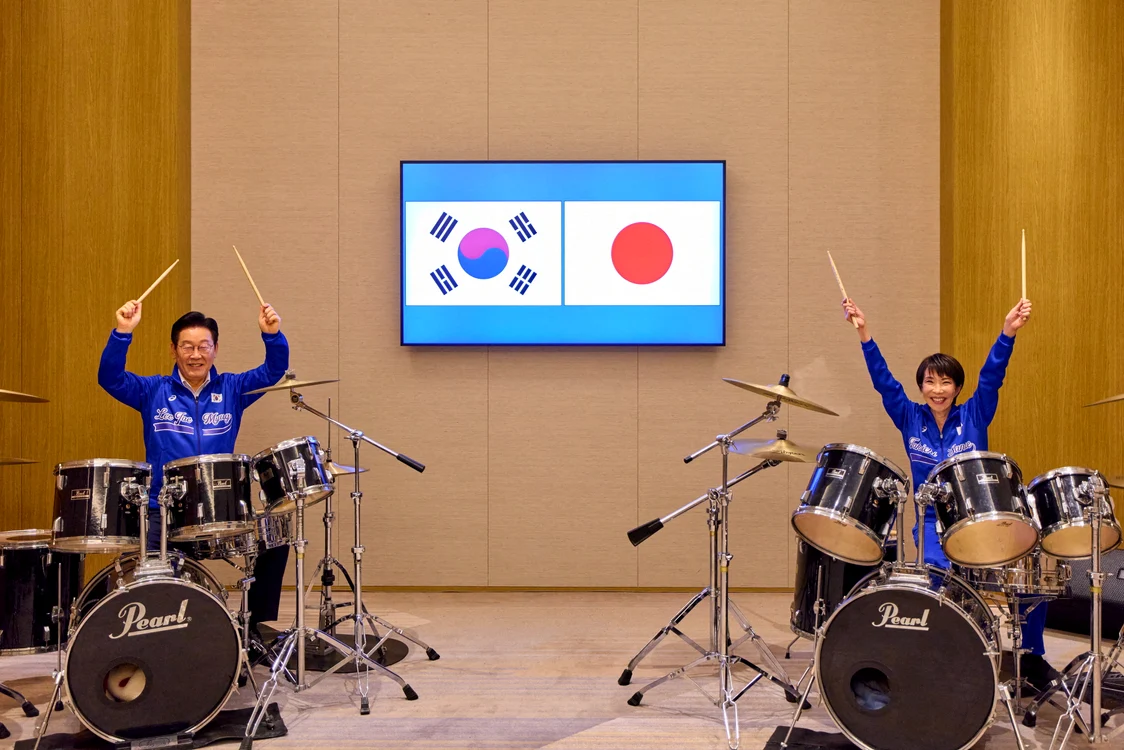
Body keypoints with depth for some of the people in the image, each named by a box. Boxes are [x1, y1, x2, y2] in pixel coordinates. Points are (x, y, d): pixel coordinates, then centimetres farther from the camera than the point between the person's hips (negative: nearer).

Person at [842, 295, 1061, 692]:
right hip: (933, 523, -1)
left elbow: (991, 376, -9)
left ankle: (1032, 655, 7)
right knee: (942, 572, -32)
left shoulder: (974, 416, 4)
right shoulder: (910, 419, 6)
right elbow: (883, 380, -4)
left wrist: (1008, 332, -25)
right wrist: (864, 333, -15)